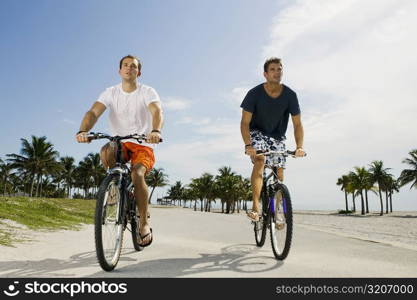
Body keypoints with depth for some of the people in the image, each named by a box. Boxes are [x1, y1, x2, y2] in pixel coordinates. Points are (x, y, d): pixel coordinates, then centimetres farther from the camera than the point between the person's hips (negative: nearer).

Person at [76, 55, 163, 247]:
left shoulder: (147, 92, -5)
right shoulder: (111, 93, 1)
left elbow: (157, 111, -25)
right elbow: (93, 112, -15)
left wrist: (156, 131, -48)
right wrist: (83, 131, -36)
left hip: (143, 145, -2)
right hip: (120, 144, 2)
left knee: (137, 174, -29)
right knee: (106, 151, -34)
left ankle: (144, 224, -12)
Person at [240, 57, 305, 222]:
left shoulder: (290, 95, -14)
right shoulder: (255, 93, -19)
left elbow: (297, 124, -12)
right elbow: (245, 123, -20)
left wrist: (299, 146, -27)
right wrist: (248, 145, -36)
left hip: (278, 137, 3)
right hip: (257, 133, -3)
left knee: (279, 174, -3)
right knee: (260, 161, -30)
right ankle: (255, 208, -35)